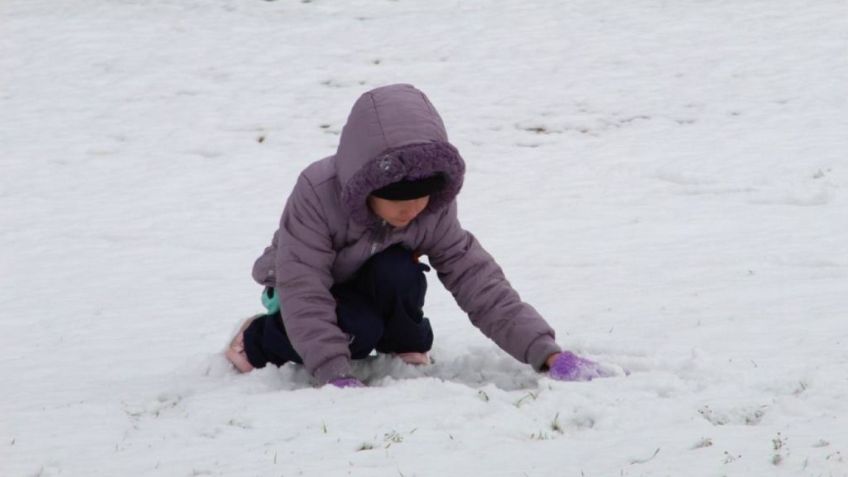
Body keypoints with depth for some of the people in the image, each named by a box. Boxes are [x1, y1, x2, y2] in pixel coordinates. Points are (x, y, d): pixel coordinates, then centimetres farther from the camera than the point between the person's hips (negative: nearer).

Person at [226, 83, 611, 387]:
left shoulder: (434, 211, -23)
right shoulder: (316, 194, -35)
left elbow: (478, 281, -25)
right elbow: (304, 293, -38)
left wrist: (545, 351, -37)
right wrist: (334, 374, -48)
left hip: (369, 290, 3)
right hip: (305, 292, -2)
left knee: (398, 272, -32)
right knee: (359, 331, -35)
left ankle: (405, 349, -2)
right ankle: (260, 340, -6)